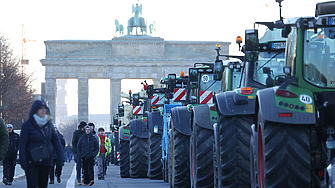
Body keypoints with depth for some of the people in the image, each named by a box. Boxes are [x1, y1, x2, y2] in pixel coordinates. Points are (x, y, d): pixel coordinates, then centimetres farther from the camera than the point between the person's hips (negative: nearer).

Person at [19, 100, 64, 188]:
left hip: (46, 162, 4)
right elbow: (22, 145, -7)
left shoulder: (49, 123, 6)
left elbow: (55, 140, 11)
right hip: (32, 163, -4)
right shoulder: (27, 125, -7)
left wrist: (61, 157, 3)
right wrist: (23, 163, -12)